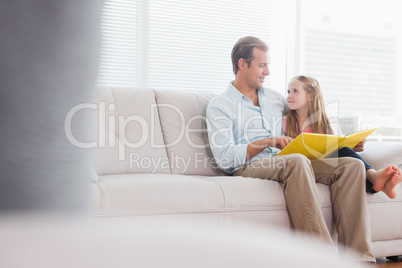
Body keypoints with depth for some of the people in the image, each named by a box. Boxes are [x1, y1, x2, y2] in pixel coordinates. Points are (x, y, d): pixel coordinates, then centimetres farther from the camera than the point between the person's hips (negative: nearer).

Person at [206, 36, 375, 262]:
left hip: (285, 165, 6)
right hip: (249, 168, -6)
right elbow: (225, 158, -7)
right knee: (297, 161, -38)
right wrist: (266, 142, -15)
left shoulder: (275, 98, 25)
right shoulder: (219, 106, 6)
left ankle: (358, 255, -30)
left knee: (352, 165, -16)